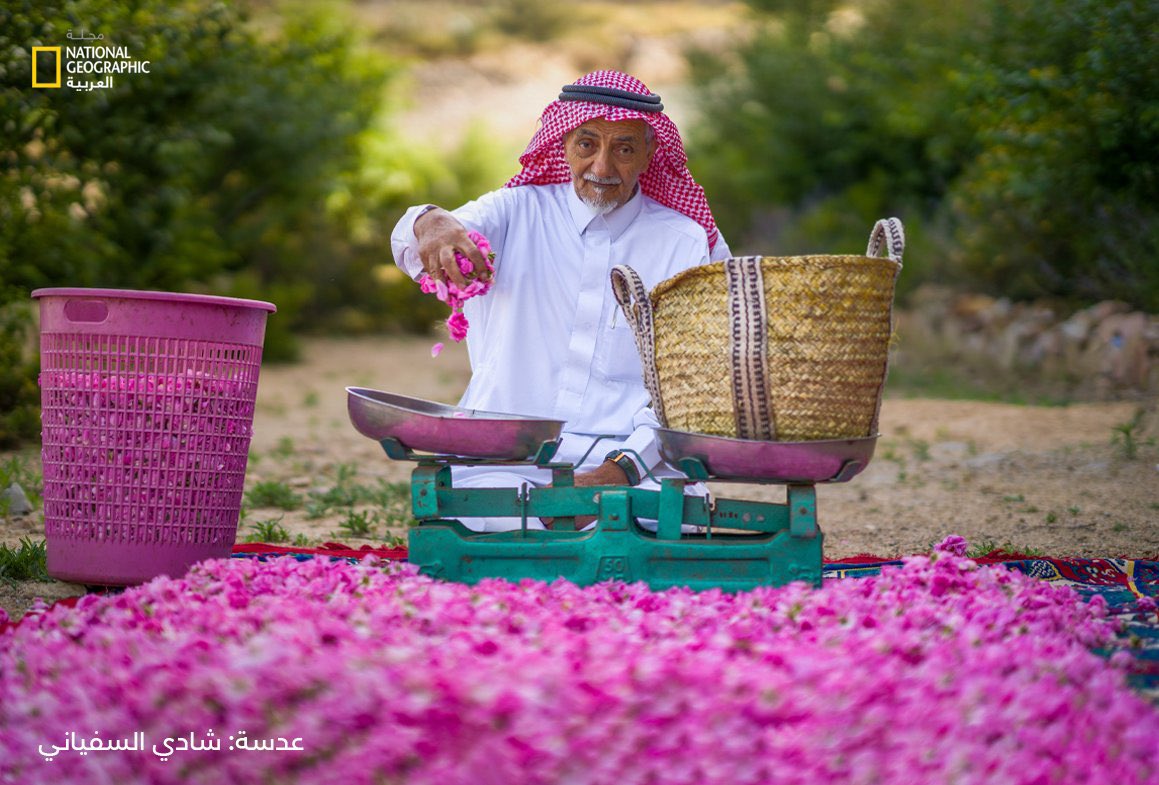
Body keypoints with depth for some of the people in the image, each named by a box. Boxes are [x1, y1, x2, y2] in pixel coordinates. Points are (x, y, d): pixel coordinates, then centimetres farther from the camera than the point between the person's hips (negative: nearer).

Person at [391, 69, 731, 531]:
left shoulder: (687, 245, 8)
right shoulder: (518, 212, 10)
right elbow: (412, 248, -10)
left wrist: (622, 467, -16)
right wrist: (433, 224, -36)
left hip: (638, 469, -1)